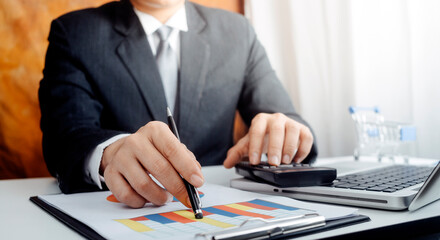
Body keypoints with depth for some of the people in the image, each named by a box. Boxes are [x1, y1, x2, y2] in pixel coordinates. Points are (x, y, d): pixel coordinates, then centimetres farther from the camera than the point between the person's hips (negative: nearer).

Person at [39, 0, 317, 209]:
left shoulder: (237, 32, 7)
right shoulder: (73, 33, -1)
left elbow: (283, 116, 4)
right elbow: (64, 132, -14)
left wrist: (285, 134, -19)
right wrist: (111, 152, -35)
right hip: (116, 213, -1)